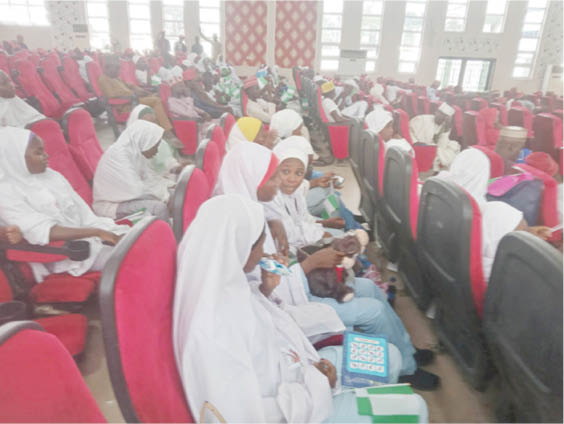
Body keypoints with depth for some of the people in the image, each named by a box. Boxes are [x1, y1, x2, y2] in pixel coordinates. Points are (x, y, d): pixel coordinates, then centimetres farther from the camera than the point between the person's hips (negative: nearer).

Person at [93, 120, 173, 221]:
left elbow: (149, 177, 10)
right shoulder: (117, 155, -24)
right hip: (111, 204, -9)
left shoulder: (135, 152, 2)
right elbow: (138, 190, -28)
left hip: (129, 196, 9)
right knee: (159, 208, -28)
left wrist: (173, 186, 0)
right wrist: (165, 195, -19)